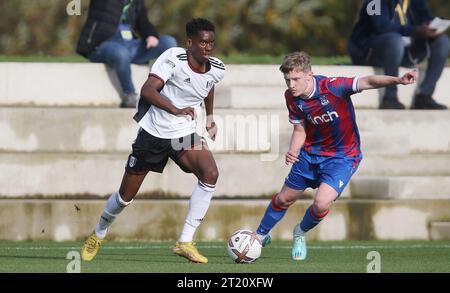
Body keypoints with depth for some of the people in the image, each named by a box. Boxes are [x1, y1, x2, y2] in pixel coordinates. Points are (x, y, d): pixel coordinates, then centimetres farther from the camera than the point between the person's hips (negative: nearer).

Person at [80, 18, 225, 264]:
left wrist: (210, 118, 28)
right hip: (153, 133, -3)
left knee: (210, 174, -26)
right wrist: (176, 110, -39)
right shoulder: (173, 58, -21)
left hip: (184, 135, 3)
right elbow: (147, 90, -31)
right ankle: (98, 234, 38)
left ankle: (185, 242, -20)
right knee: (126, 196, 7)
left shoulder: (216, 70, -4)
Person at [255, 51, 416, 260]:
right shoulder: (292, 98, -11)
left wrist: (398, 80, -56)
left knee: (321, 203, -21)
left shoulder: (332, 87, -29)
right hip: (311, 153, 5)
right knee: (284, 198, 16)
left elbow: (368, 82, -40)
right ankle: (261, 235, 43)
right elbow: (300, 130, 2)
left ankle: (301, 233, 13)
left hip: (342, 156, -5)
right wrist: (293, 151, -19)